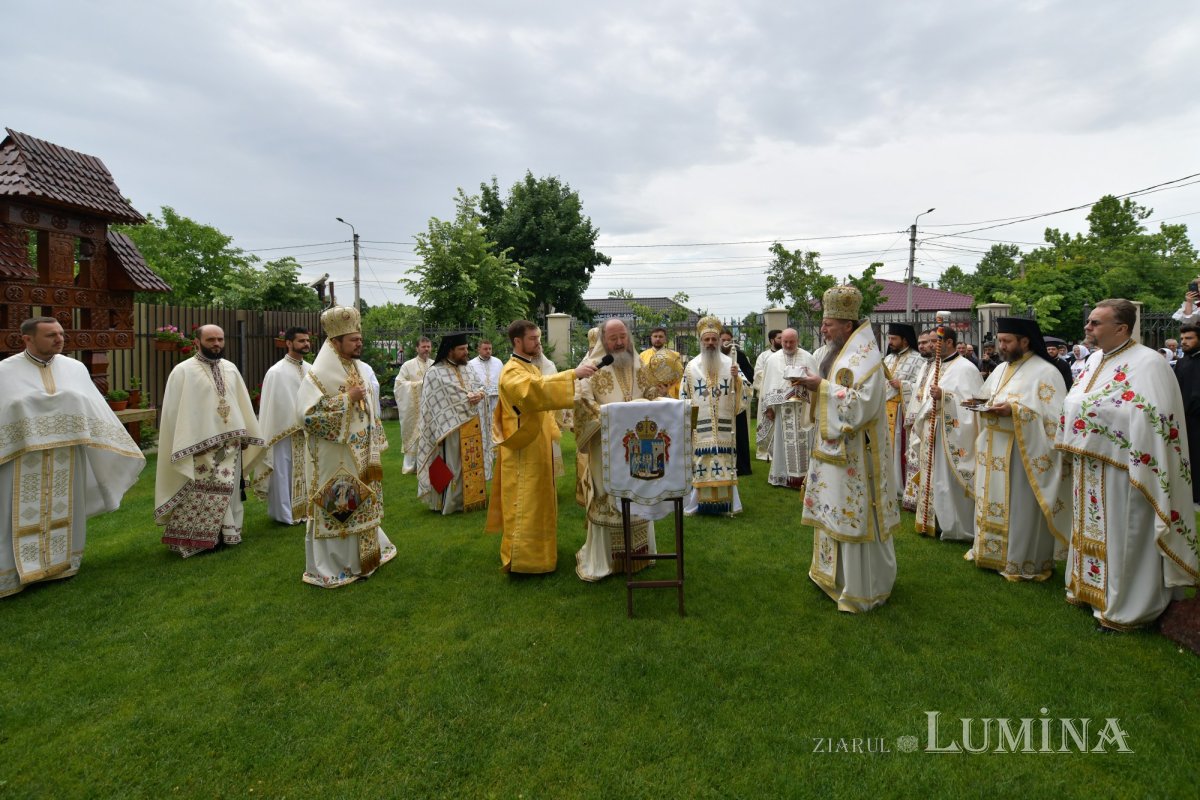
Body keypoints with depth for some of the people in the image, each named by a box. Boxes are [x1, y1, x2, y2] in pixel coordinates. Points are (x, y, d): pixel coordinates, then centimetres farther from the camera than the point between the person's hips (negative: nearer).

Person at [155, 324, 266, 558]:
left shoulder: (230, 369, 10)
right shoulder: (183, 371, -6)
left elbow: (243, 404, 14)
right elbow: (175, 412, -9)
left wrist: (246, 435, 11)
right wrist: (184, 447, -14)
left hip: (230, 444, 5)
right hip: (200, 446, -5)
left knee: (226, 492, 12)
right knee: (201, 496, 0)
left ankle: (224, 533, 24)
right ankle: (196, 540, 12)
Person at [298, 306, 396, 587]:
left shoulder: (356, 371, 10)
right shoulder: (318, 375, -14)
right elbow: (309, 414, -23)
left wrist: (374, 446, 14)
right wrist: (347, 398, -22)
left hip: (359, 458, 8)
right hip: (333, 461, -8)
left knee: (359, 505, 16)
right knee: (334, 509, 0)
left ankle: (361, 556, 31)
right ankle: (328, 569, 13)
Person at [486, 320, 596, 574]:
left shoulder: (531, 368, 14)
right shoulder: (511, 372, -18)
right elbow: (536, 389, -38)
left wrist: (551, 430, 19)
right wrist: (573, 374, -43)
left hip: (537, 447, 10)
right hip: (523, 450, -10)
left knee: (537, 500, 17)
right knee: (525, 503, -5)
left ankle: (534, 548, 30)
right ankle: (521, 558, 3)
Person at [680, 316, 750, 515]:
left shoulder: (730, 363, 5)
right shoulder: (691, 366, 4)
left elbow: (741, 392, 1)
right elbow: (683, 396, 6)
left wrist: (736, 377, -17)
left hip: (724, 426, 1)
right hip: (699, 426, -1)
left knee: (724, 464, 3)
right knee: (699, 464, 0)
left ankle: (724, 503, 13)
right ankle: (697, 502, 10)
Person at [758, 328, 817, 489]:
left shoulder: (808, 358, 3)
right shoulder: (773, 359, 7)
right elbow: (768, 383, 6)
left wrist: (802, 382, -18)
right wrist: (769, 406, 2)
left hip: (803, 408, -1)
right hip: (781, 408, 1)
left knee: (803, 441, -2)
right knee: (783, 441, 3)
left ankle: (803, 475, 4)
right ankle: (785, 475, 9)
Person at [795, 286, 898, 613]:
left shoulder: (865, 355, -16)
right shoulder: (839, 351, 12)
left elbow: (861, 402, -24)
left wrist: (822, 386, -22)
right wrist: (813, 386, 2)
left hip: (853, 450, -9)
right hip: (832, 445, 9)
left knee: (853, 512, -2)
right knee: (834, 509, 16)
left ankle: (863, 588, 11)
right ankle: (836, 572, 30)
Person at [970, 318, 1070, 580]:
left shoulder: (1045, 373, -9)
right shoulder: (1000, 370, 14)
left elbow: (1054, 416, -16)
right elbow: (987, 402, 22)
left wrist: (1015, 410, -24)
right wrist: (984, 407, 0)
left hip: (1021, 454, -7)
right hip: (994, 452, 7)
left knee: (1020, 508, 0)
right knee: (993, 504, 13)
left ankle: (1024, 563, 12)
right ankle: (993, 552, 25)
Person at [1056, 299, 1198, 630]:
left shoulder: (1148, 363, -15)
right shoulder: (1094, 359, 10)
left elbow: (1147, 418, -23)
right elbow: (1074, 403, 17)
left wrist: (1093, 410, -22)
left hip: (1120, 471, -8)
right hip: (1088, 471, 8)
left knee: (1121, 535, 4)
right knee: (1092, 531, 18)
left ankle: (1124, 606, 18)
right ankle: (1091, 588, 33)